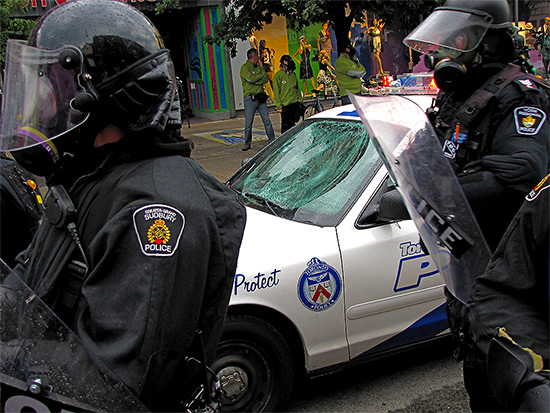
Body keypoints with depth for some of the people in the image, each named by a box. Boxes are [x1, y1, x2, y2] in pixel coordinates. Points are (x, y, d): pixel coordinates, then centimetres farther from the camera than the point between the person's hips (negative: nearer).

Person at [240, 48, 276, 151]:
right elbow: (251, 79, -17)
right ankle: (247, 143, 5)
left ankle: (272, 140, 15)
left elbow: (265, 79, 3)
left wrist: (255, 78, -11)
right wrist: (262, 74, -3)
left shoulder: (259, 67, 16)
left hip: (261, 97, 5)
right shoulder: (244, 67, -2)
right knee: (248, 122, -4)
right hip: (250, 98, -5)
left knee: (267, 120, 6)